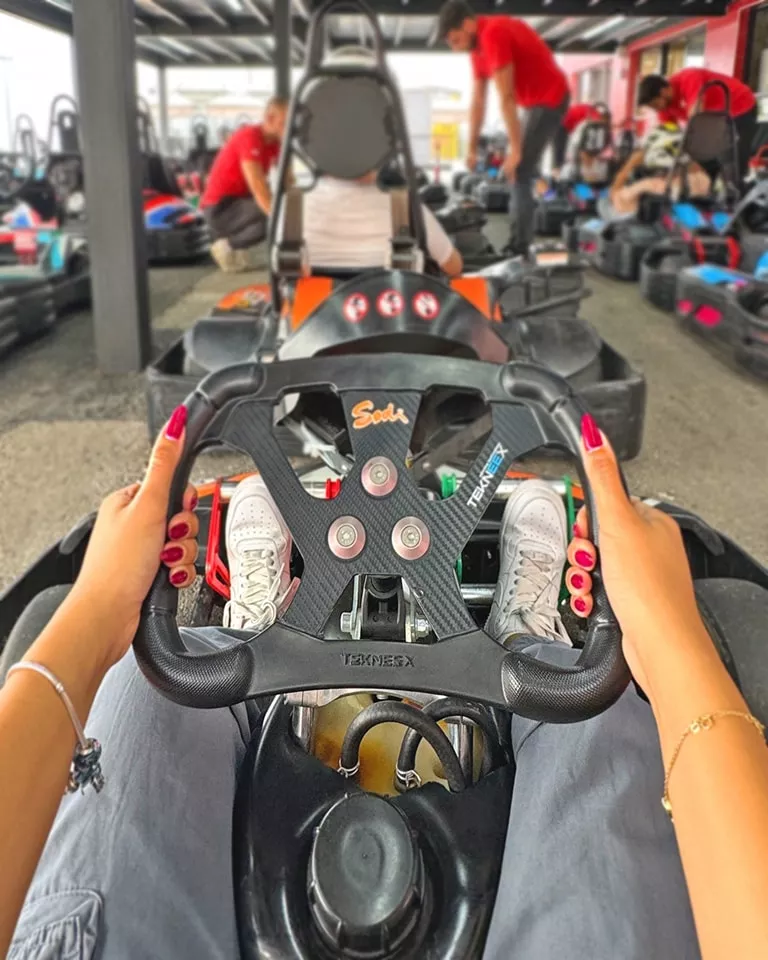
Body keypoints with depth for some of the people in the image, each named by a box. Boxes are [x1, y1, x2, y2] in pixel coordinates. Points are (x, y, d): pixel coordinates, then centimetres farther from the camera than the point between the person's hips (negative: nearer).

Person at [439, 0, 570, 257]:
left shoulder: (493, 34, -23)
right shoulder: (478, 43, 8)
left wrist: (515, 150, -23)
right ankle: (518, 244, 19)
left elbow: (506, 98, -24)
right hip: (536, 101, 10)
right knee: (517, 171, 13)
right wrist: (472, 149, 12)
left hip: (549, 99, -10)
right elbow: (477, 101, 12)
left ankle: (519, 250, -11)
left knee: (519, 173, -13)